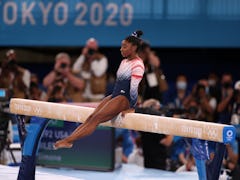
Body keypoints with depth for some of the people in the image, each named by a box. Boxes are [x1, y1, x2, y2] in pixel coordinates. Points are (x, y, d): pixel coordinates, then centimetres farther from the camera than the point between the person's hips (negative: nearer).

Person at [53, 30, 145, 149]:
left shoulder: (137, 65, -12)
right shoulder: (124, 61, 18)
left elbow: (134, 88, -15)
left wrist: (131, 107, -16)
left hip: (125, 98, -9)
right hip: (115, 96, 9)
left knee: (96, 118, -20)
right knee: (91, 117, -8)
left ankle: (69, 140, -27)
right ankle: (69, 138, -20)